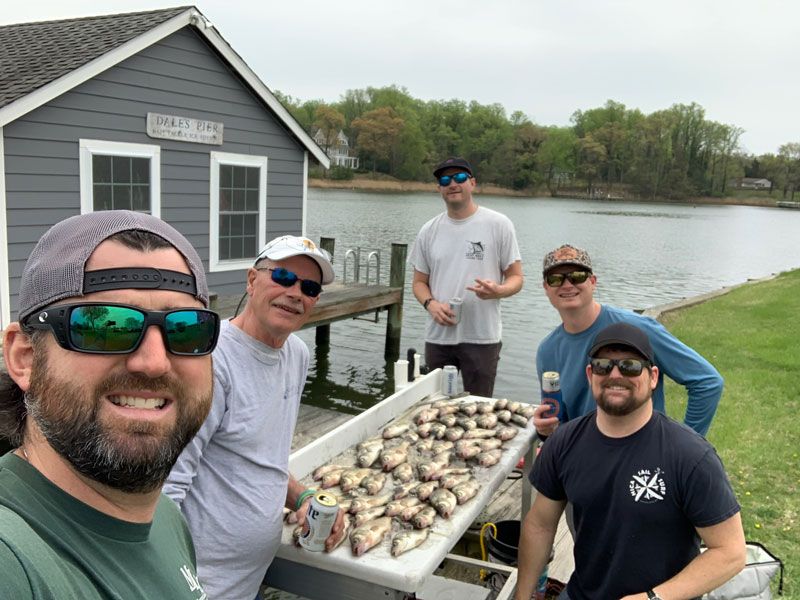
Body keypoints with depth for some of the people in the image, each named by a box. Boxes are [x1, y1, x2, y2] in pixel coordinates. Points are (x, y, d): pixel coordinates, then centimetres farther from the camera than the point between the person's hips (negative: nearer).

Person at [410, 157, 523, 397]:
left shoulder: (498, 224, -2)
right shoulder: (429, 231, 8)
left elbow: (516, 278, 0)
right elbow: (419, 282, 13)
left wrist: (497, 291, -23)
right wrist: (430, 303, -9)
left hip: (482, 338, -3)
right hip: (438, 336, 3)